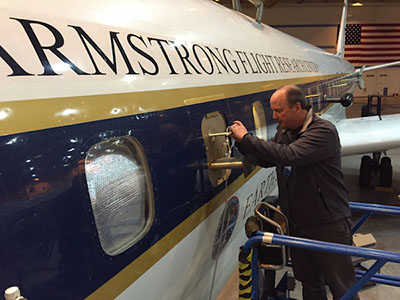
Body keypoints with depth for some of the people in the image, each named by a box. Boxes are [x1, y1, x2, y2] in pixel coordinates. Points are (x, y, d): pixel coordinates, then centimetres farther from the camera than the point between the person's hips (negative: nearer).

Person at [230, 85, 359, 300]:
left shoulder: (323, 131, -19)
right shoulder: (284, 131, 6)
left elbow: (290, 155, -34)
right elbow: (265, 160, 13)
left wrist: (247, 138, -27)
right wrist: (242, 142, -5)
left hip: (329, 225, -7)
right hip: (297, 224, 7)